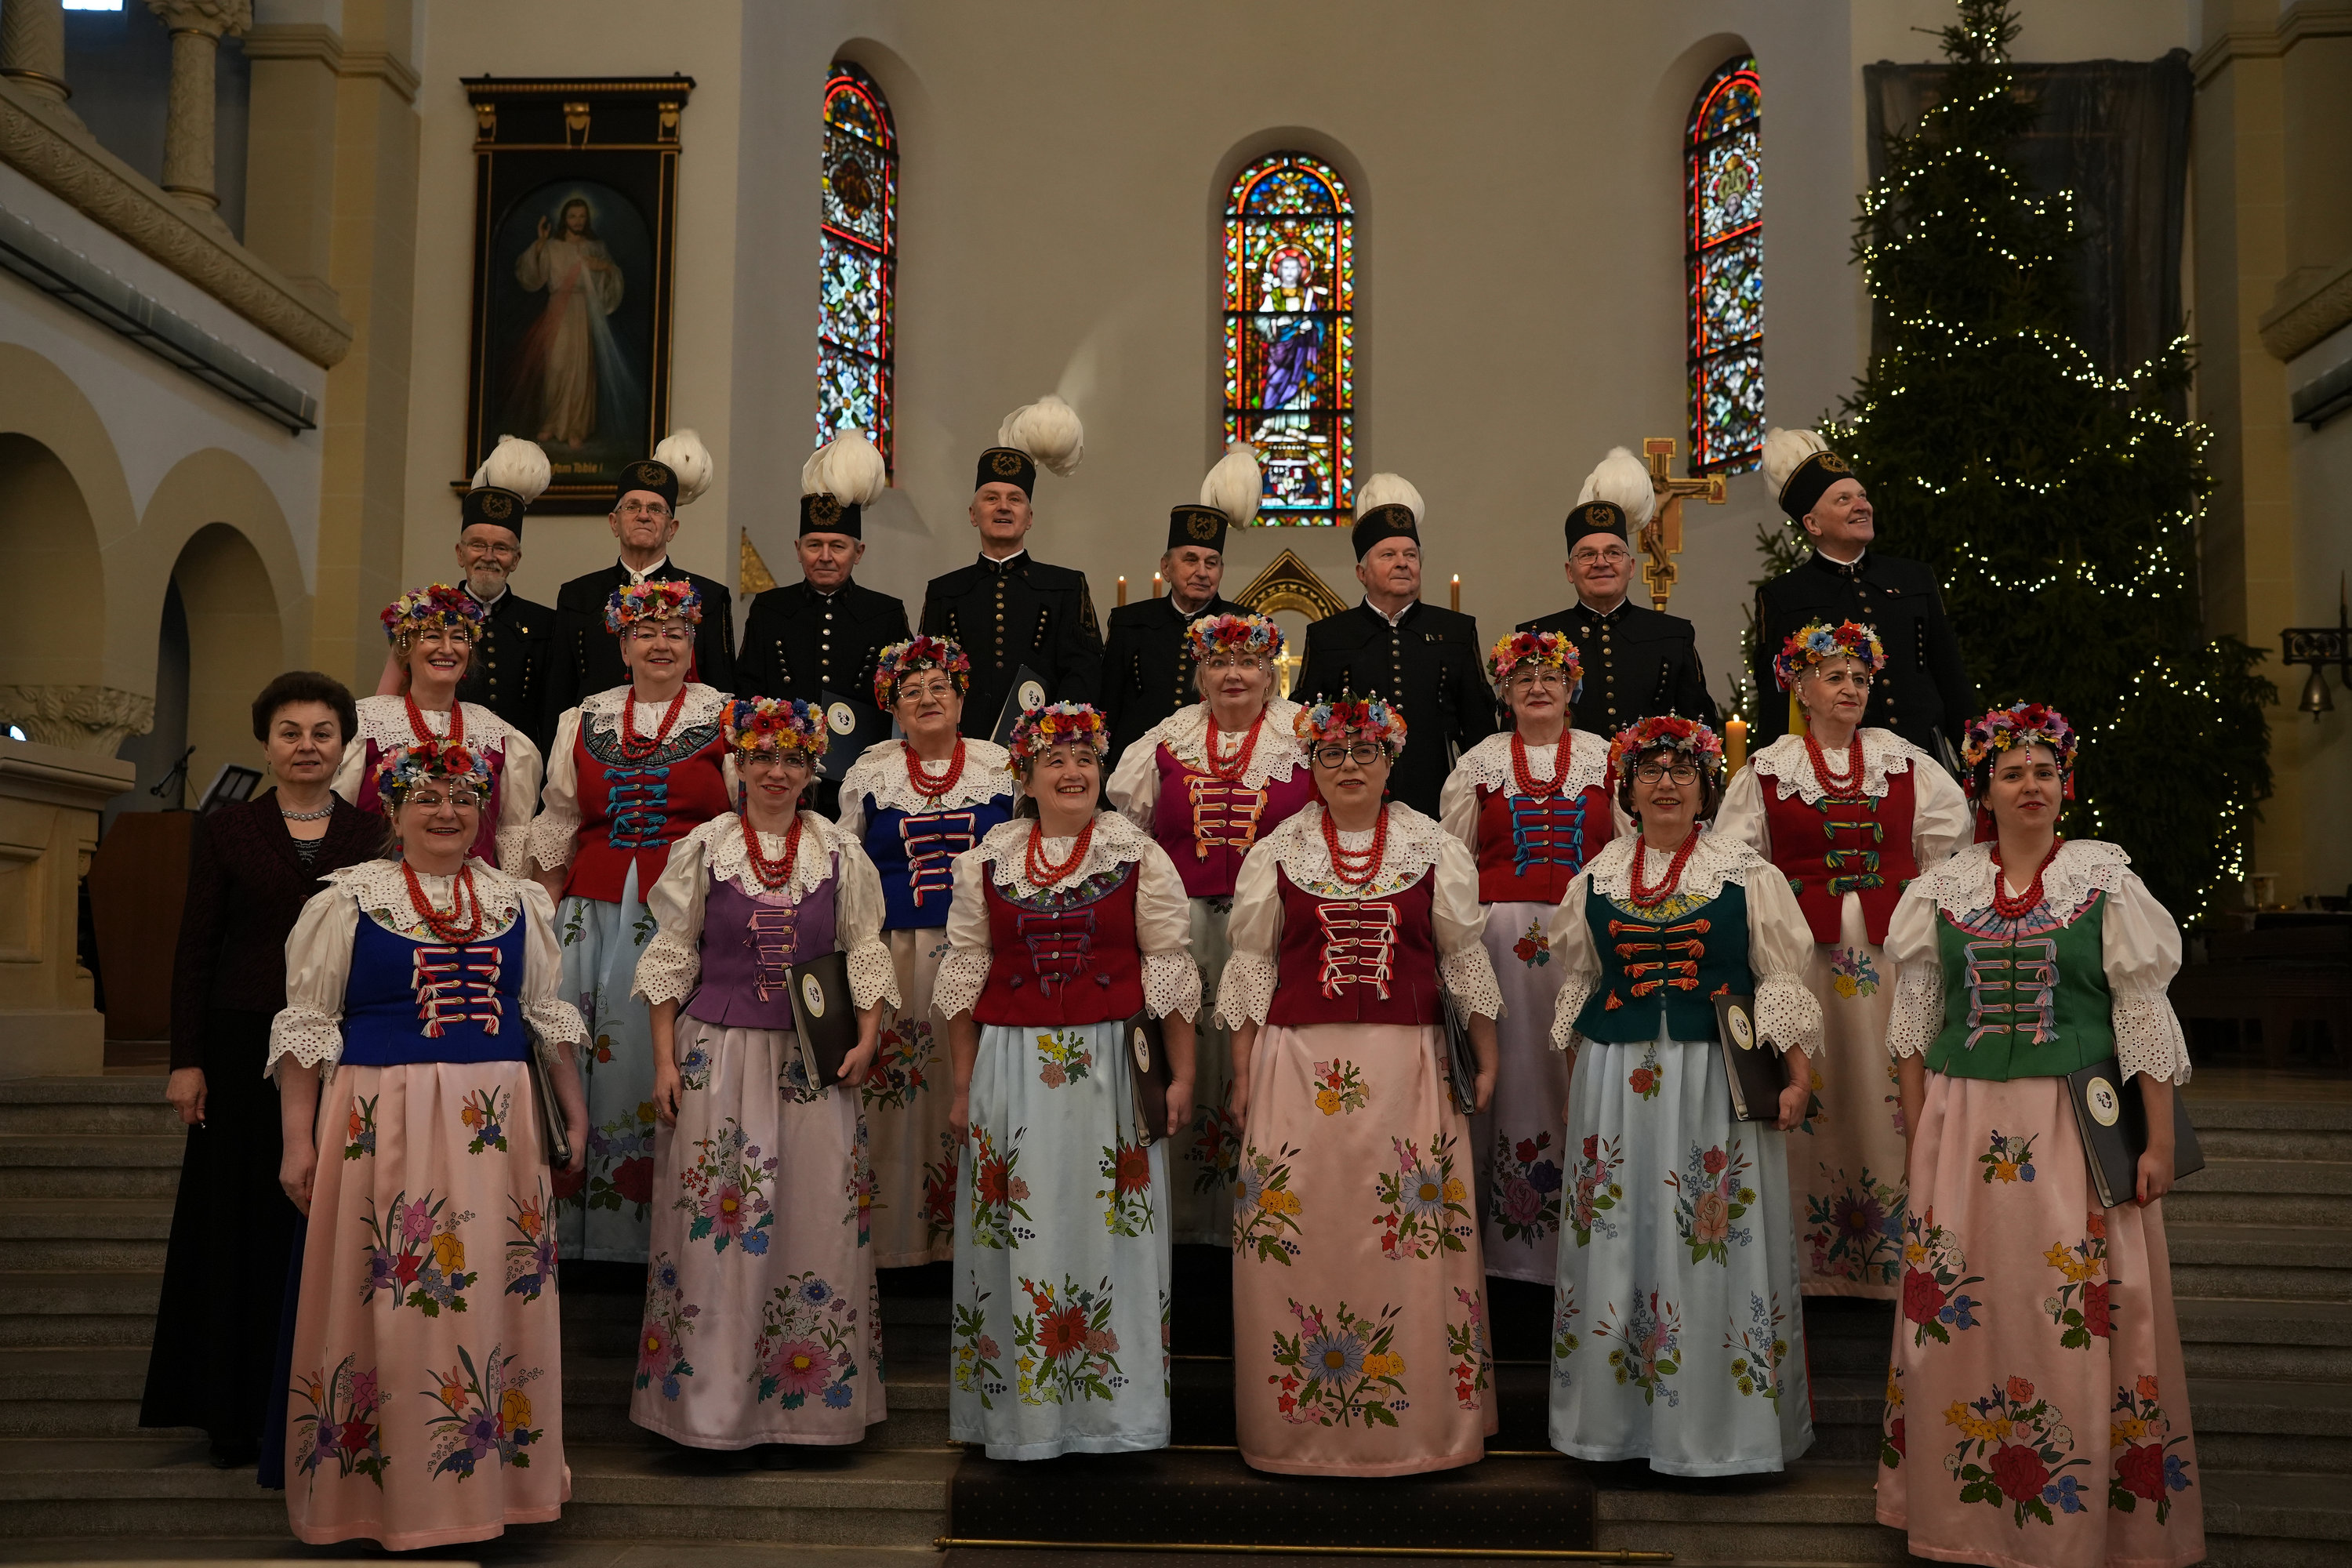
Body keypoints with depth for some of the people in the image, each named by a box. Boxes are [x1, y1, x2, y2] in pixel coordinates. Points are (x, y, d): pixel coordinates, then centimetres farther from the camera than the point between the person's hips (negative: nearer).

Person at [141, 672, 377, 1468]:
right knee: (247, 1224, 5)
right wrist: (187, 1060, -3)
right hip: (247, 1051, 0)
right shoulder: (225, 830, 4)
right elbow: (195, 951, 2)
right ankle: (241, 1414, 17)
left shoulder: (376, 835, 5)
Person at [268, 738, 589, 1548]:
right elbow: (306, 1025, 0)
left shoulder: (518, 901, 12)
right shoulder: (349, 899, 1)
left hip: (497, 1130, 3)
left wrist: (576, 1117, 15)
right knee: (389, 1305, 0)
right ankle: (388, 1488, 14)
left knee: (498, 1296, 6)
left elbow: (548, 1018, 17)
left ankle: (498, 1471, 21)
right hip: (381, 1126, -3)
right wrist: (299, 1139, -5)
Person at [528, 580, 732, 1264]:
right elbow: (557, 825, 16)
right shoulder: (584, 720, 13)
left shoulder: (727, 721, 4)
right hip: (595, 913, 3)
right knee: (590, 1051, 2)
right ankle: (583, 1220, 13)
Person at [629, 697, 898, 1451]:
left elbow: (865, 954, 10)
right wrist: (665, 1061, -1)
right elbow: (671, 958, 4)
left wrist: (867, 1038, -2)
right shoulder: (703, 848, 3)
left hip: (814, 1061, 1)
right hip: (717, 1050, -1)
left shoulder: (841, 853, 6)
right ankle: (709, 1397, 10)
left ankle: (810, 1394, 15)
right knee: (712, 1227, -1)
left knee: (820, 1222, 2)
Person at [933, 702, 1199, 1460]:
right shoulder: (986, 861, 7)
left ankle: (1112, 1409, 14)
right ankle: (1019, 1413, 18)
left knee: (1109, 1230, 3)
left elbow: (1168, 970, 1)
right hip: (1011, 1067, 1)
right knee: (1019, 1238, 5)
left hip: (1111, 1067, -1)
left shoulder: (1140, 856, 3)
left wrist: (1182, 1075, -3)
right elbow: (964, 975, 9)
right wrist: (963, 1085, 7)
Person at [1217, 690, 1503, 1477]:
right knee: (1301, 1238, 0)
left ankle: (1421, 1426, 13)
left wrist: (1486, 1057, 9)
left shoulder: (1433, 849, 9)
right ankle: (1300, 1427, 12)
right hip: (1299, 1061, 0)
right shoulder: (1276, 853, 8)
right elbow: (1251, 964, 9)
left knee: (1414, 1239, 0)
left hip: (1407, 1062, 0)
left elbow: (1464, 956, 12)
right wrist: (1242, 1073, 5)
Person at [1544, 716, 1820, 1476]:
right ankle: (1621, 1417, 17)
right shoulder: (1596, 879, 11)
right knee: (1617, 1243, 5)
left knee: (1717, 1247, -1)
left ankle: (1720, 1425, 11)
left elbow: (1782, 985, 2)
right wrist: (1572, 1088, 14)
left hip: (1720, 1082, -2)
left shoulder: (1747, 875, 3)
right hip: (1615, 1083, 3)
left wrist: (1796, 1076, -8)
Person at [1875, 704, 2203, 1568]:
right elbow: (1915, 1019, 10)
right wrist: (1917, 1134, 6)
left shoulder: (2104, 879, 2)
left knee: (2076, 1324, 0)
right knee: (1959, 1320, 6)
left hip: (2077, 1128, -2)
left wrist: (2160, 1142, -4)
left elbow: (2144, 1014, 0)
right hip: (1964, 1127, 2)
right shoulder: (1942, 888, 7)